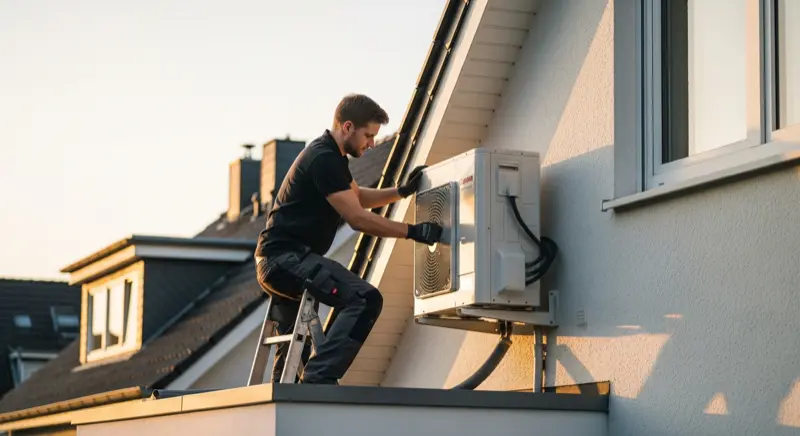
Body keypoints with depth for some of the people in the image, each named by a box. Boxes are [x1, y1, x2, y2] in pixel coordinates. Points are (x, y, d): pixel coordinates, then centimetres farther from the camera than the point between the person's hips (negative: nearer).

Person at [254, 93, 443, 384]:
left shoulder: (331, 156, 17)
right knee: (365, 299, -25)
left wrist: (402, 191, 21)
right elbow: (357, 218, -18)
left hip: (273, 262, 11)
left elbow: (358, 197, 34)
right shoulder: (323, 159, -16)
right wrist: (413, 231, -14)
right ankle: (318, 378, -30)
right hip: (286, 257, -11)